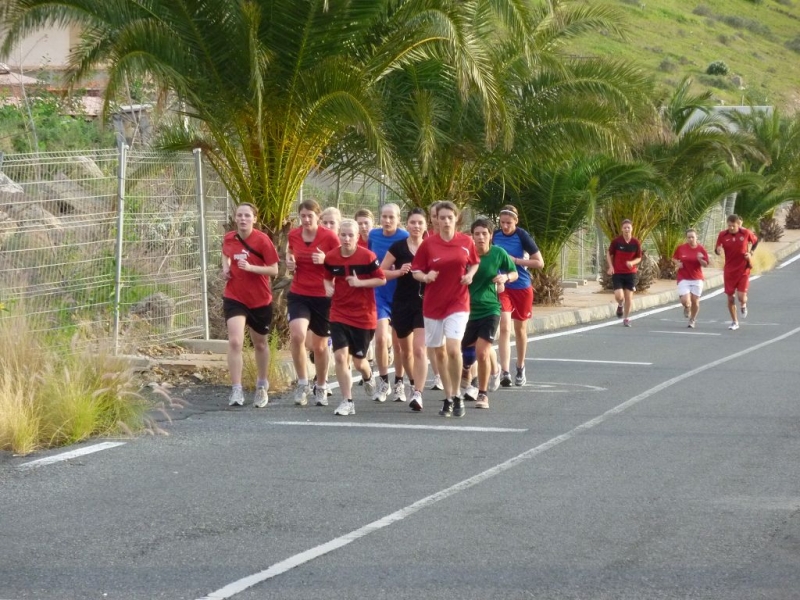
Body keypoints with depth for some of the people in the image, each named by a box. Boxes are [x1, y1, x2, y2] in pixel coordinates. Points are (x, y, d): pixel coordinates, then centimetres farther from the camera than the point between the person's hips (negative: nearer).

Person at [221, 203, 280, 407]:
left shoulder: (262, 240, -12)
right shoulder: (229, 238, -1)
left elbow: (274, 270, -13)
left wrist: (251, 267, -26)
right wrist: (226, 268, 3)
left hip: (260, 300, -1)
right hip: (235, 297, 1)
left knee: (260, 344, 15)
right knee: (234, 341, -16)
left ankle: (262, 386, 36)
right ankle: (236, 390, -16)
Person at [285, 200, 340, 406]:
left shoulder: (329, 237, -10)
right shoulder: (293, 235, 1)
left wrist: (325, 261, -21)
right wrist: (289, 263, 0)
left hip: (322, 297, -2)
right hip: (298, 294, 2)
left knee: (319, 345, 9)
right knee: (297, 335, -23)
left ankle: (321, 387, 32)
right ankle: (302, 383, -6)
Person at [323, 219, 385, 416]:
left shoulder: (367, 257, -12)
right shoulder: (331, 257, -3)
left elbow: (382, 280, -7)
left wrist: (360, 282, -20)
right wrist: (329, 287, -9)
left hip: (363, 315, -2)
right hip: (339, 314, 2)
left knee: (358, 360, 7)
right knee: (340, 356, -12)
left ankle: (368, 376, 46)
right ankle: (347, 402, -3)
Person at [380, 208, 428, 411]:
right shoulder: (398, 247, -1)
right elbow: (381, 272, -1)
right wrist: (399, 272, -17)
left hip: (424, 304, -1)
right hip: (402, 304, 1)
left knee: (419, 349, -15)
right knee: (405, 350, 16)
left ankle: (418, 394, -18)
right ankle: (413, 384, 40)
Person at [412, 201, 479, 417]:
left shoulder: (466, 242, -1)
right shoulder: (428, 244, -3)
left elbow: (474, 263, 15)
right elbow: (416, 271, 3)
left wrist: (470, 275, -5)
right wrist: (425, 277, -18)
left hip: (458, 303, -2)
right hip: (433, 304, 2)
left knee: (453, 348, -18)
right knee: (440, 352, 9)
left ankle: (457, 396, -2)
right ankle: (448, 398, 22)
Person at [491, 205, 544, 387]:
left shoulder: (522, 236, -12)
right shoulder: (495, 236, -2)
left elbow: (540, 263, -11)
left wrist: (516, 260, -18)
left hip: (522, 287, -1)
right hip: (503, 287, 1)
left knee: (520, 329, 13)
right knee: (504, 327, -14)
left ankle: (520, 369, 32)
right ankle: (505, 372, -21)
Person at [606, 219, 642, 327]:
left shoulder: (636, 243, -4)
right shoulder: (616, 241, -8)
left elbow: (639, 258, 6)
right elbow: (609, 254, 4)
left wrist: (632, 262, -16)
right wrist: (610, 266, -9)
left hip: (630, 273, 1)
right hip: (617, 273, -1)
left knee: (629, 297, 2)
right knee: (619, 296, -14)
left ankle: (626, 319, 19)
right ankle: (620, 306, 23)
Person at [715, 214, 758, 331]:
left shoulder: (746, 233, -8)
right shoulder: (723, 235, -6)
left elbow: (755, 241, 12)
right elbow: (717, 250, 2)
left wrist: (751, 253, -4)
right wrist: (718, 250, -22)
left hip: (743, 270, -2)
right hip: (729, 271, 2)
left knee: (741, 296, -13)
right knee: (730, 298, 4)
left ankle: (743, 305, 26)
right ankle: (734, 322, 23)